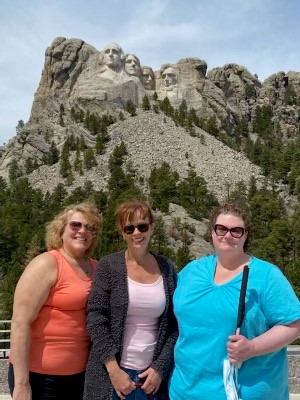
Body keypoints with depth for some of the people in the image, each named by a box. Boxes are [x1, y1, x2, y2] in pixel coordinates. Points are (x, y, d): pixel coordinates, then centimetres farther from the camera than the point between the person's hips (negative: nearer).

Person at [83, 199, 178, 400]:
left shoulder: (166, 268, 1)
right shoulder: (109, 266, -6)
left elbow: (175, 324, 3)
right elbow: (96, 319, -9)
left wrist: (160, 367, -5)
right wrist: (114, 370, -13)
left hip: (152, 374, 2)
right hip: (111, 373, -2)